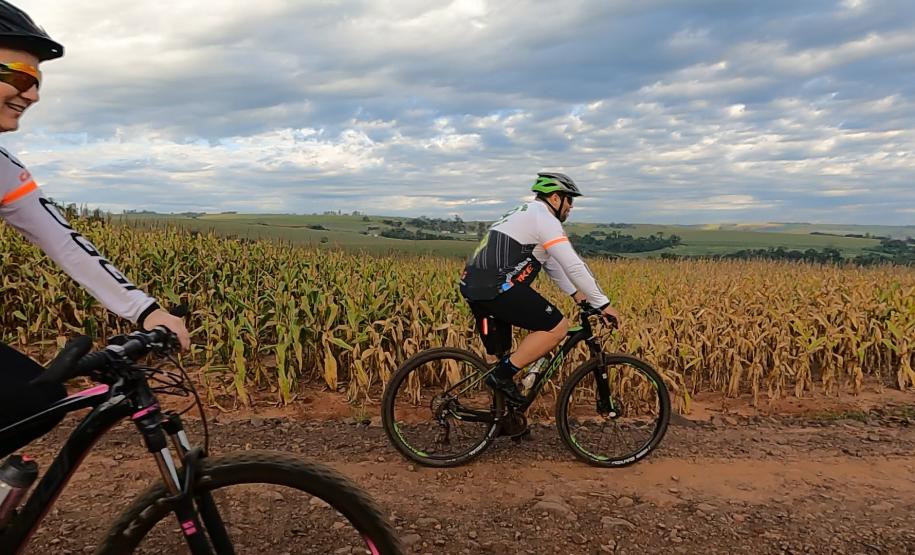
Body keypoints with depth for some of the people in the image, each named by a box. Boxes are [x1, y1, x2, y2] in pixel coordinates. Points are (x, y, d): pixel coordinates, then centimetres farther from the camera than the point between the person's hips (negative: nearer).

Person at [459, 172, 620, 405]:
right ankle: (503, 375, -6)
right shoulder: (545, 218, -5)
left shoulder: (527, 215, 27)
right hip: (497, 288, -10)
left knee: (502, 357, 17)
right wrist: (603, 304, -4)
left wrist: (575, 292, 30)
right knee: (557, 326, -8)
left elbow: (551, 263, 32)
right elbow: (573, 266, -9)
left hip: (475, 287, 10)